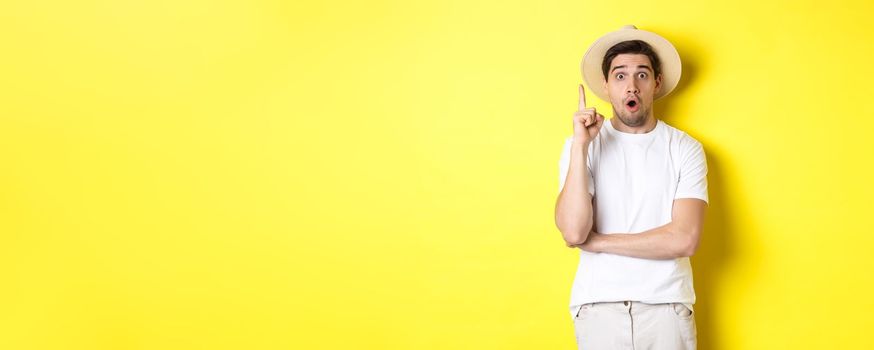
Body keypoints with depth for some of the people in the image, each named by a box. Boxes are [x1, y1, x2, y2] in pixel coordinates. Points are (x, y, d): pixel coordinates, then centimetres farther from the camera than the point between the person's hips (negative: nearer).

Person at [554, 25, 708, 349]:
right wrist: (581, 145, -17)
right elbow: (573, 232, -14)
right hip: (599, 306, 0)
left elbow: (684, 239, -12)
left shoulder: (685, 149, -1)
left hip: (667, 305, 0)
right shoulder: (579, 145, -1)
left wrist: (598, 241, -10)